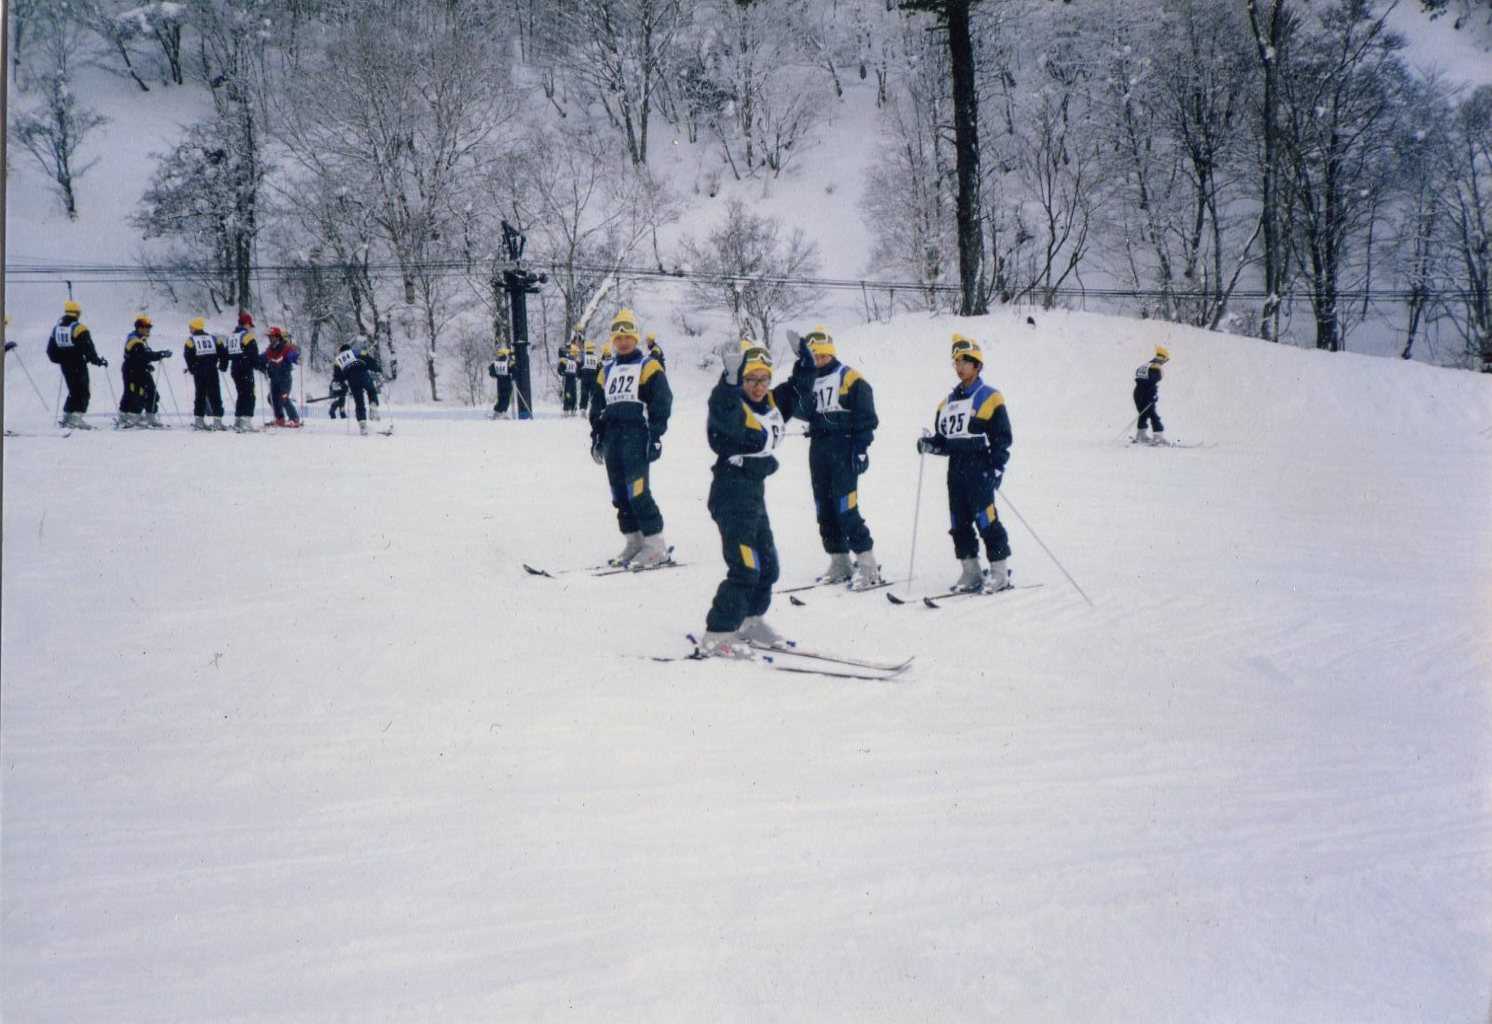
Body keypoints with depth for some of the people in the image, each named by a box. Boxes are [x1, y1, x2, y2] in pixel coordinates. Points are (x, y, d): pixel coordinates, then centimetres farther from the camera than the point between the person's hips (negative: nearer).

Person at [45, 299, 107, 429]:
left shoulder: (56, 329, 7)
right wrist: (98, 361, -5)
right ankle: (76, 417, -14)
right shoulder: (79, 329, -13)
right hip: (79, 366, -7)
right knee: (83, 392, -2)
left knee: (73, 392, 19)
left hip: (65, 367, 7)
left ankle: (66, 417, 17)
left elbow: (50, 351, 12)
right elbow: (88, 349, -16)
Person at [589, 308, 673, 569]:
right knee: (620, 494, 5)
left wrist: (655, 437, -12)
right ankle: (634, 542, 11)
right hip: (612, 437, 7)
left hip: (637, 435, -7)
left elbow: (662, 403, -5)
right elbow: (597, 408, 24)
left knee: (637, 491, -15)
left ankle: (656, 546, -11)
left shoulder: (649, 367, 1)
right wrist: (596, 437, 16)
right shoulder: (606, 372, 20)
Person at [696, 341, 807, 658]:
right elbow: (723, 410, -39)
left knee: (767, 565, 19)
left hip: (755, 493, 9)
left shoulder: (772, 403, 8)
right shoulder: (733, 406, -16)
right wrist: (731, 379, -54)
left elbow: (797, 390, 23)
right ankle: (717, 635, -11)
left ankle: (750, 621, 37)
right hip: (732, 495, -9)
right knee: (745, 568, -15)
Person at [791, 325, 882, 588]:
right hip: (818, 450, 6)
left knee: (845, 508, -13)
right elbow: (803, 412, -4)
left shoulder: (850, 379, -2)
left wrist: (861, 448, -13)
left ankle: (868, 565, -10)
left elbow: (866, 416, -5)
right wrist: (805, 375, -15)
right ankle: (840, 564, 15)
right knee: (824, 510, 7)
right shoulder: (808, 380, 13)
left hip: (844, 449, -6)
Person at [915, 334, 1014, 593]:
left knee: (986, 520, -9)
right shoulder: (948, 402, 17)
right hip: (956, 470, 7)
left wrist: (997, 469, -13)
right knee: (960, 523, 6)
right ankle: (971, 573, 13)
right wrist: (929, 445, -1)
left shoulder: (990, 398, -2)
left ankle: (1000, 573, -3)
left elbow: (1002, 438, -6)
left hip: (980, 469, -7)